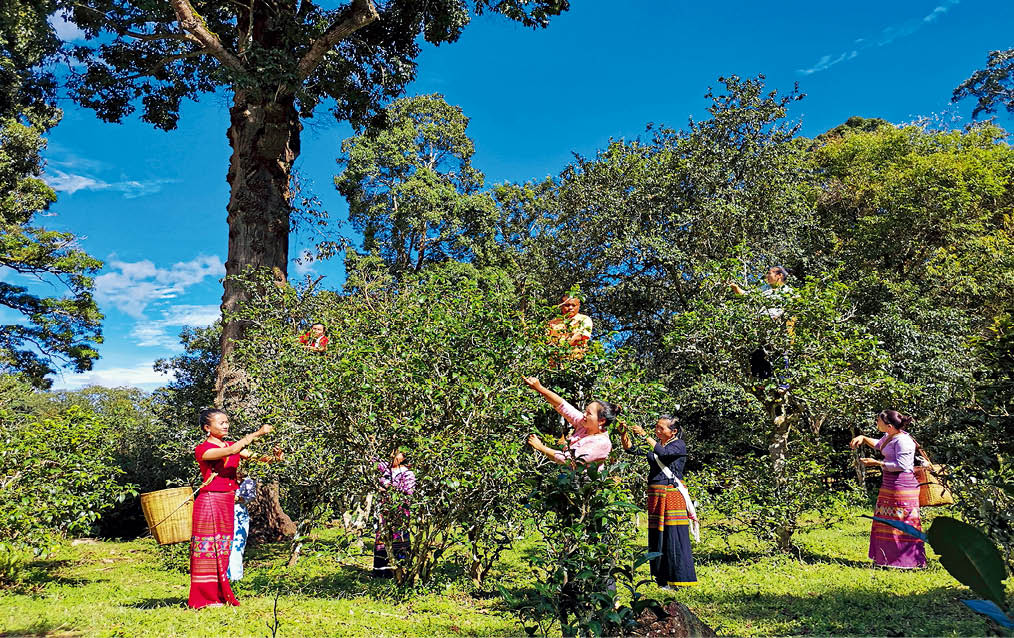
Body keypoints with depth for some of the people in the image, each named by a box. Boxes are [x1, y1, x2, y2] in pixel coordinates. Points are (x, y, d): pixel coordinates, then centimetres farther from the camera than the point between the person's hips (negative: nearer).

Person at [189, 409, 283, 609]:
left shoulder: (232, 446, 13)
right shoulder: (202, 450, -8)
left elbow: (254, 457, 2)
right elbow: (231, 451, -23)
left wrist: (273, 457, -19)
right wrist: (257, 434, -24)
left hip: (229, 502, 7)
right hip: (210, 502, -7)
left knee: (223, 550, 10)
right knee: (209, 549, -2)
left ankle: (220, 595, 16)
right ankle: (206, 597, 6)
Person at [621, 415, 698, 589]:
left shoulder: (679, 445, -2)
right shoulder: (654, 445, 14)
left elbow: (663, 452, -21)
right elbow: (630, 448, 8)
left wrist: (645, 436, -22)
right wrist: (624, 433, -9)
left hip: (673, 494, -6)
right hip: (655, 495, 6)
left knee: (675, 536, -8)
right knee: (656, 537, 6)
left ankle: (681, 579, -3)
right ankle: (662, 580, 13)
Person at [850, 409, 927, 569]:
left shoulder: (903, 440, -19)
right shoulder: (889, 437, 11)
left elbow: (901, 465, -23)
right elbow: (878, 444, 33)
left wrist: (877, 463, -19)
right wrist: (863, 439, 17)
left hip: (903, 485, -11)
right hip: (889, 484, 11)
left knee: (903, 523, -5)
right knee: (886, 521, 16)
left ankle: (914, 561, 4)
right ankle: (888, 558, 25)